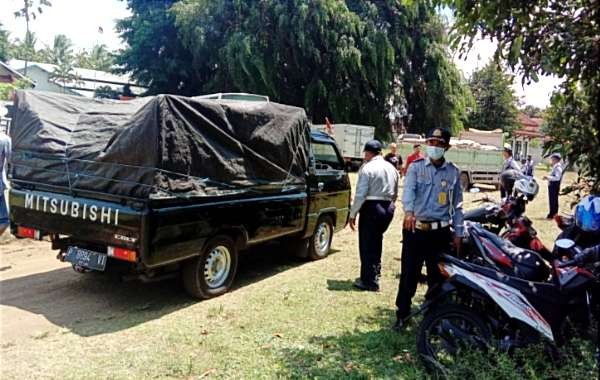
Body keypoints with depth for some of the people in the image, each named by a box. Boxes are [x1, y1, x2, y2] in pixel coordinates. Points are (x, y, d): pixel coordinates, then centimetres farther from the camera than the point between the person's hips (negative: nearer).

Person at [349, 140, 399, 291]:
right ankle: (375, 272, 35)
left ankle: (369, 281, 4)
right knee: (376, 241, 23)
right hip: (388, 208, 8)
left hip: (371, 208, -7)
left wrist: (353, 214, -10)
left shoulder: (367, 168, -12)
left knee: (367, 245, 1)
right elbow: (395, 193, 13)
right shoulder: (391, 168, 10)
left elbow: (360, 194, -15)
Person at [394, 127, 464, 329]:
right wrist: (409, 211, -35)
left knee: (437, 276, 10)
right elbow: (408, 190, -16)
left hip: (440, 232, 2)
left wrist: (458, 232, 7)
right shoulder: (416, 167, 2)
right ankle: (402, 313, 17)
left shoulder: (453, 172, 8)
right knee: (409, 274, 3)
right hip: (415, 229, -1)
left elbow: (457, 204, 10)